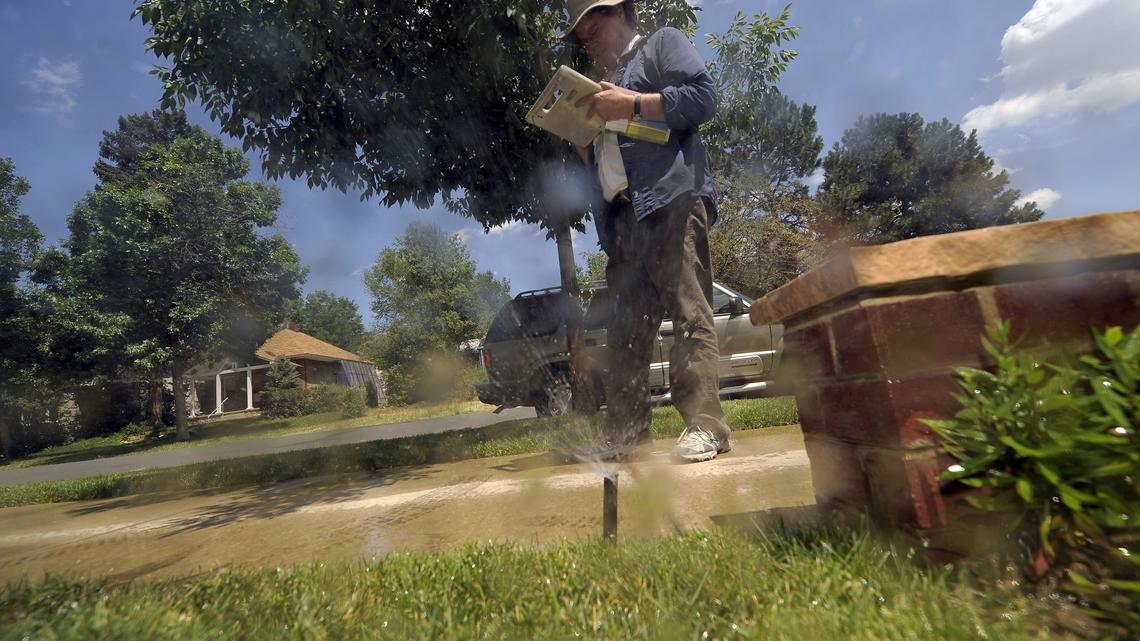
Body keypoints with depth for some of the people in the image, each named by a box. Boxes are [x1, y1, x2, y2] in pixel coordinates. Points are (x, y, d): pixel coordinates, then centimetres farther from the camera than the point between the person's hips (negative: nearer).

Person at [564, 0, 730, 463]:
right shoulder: (605, 81, 36)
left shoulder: (663, 44, 18)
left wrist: (634, 105, -5)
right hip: (620, 216, 7)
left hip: (672, 199, -6)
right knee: (625, 328, 0)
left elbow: (704, 96, 0)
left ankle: (704, 424, -11)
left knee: (689, 312, -14)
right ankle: (625, 430, 4)